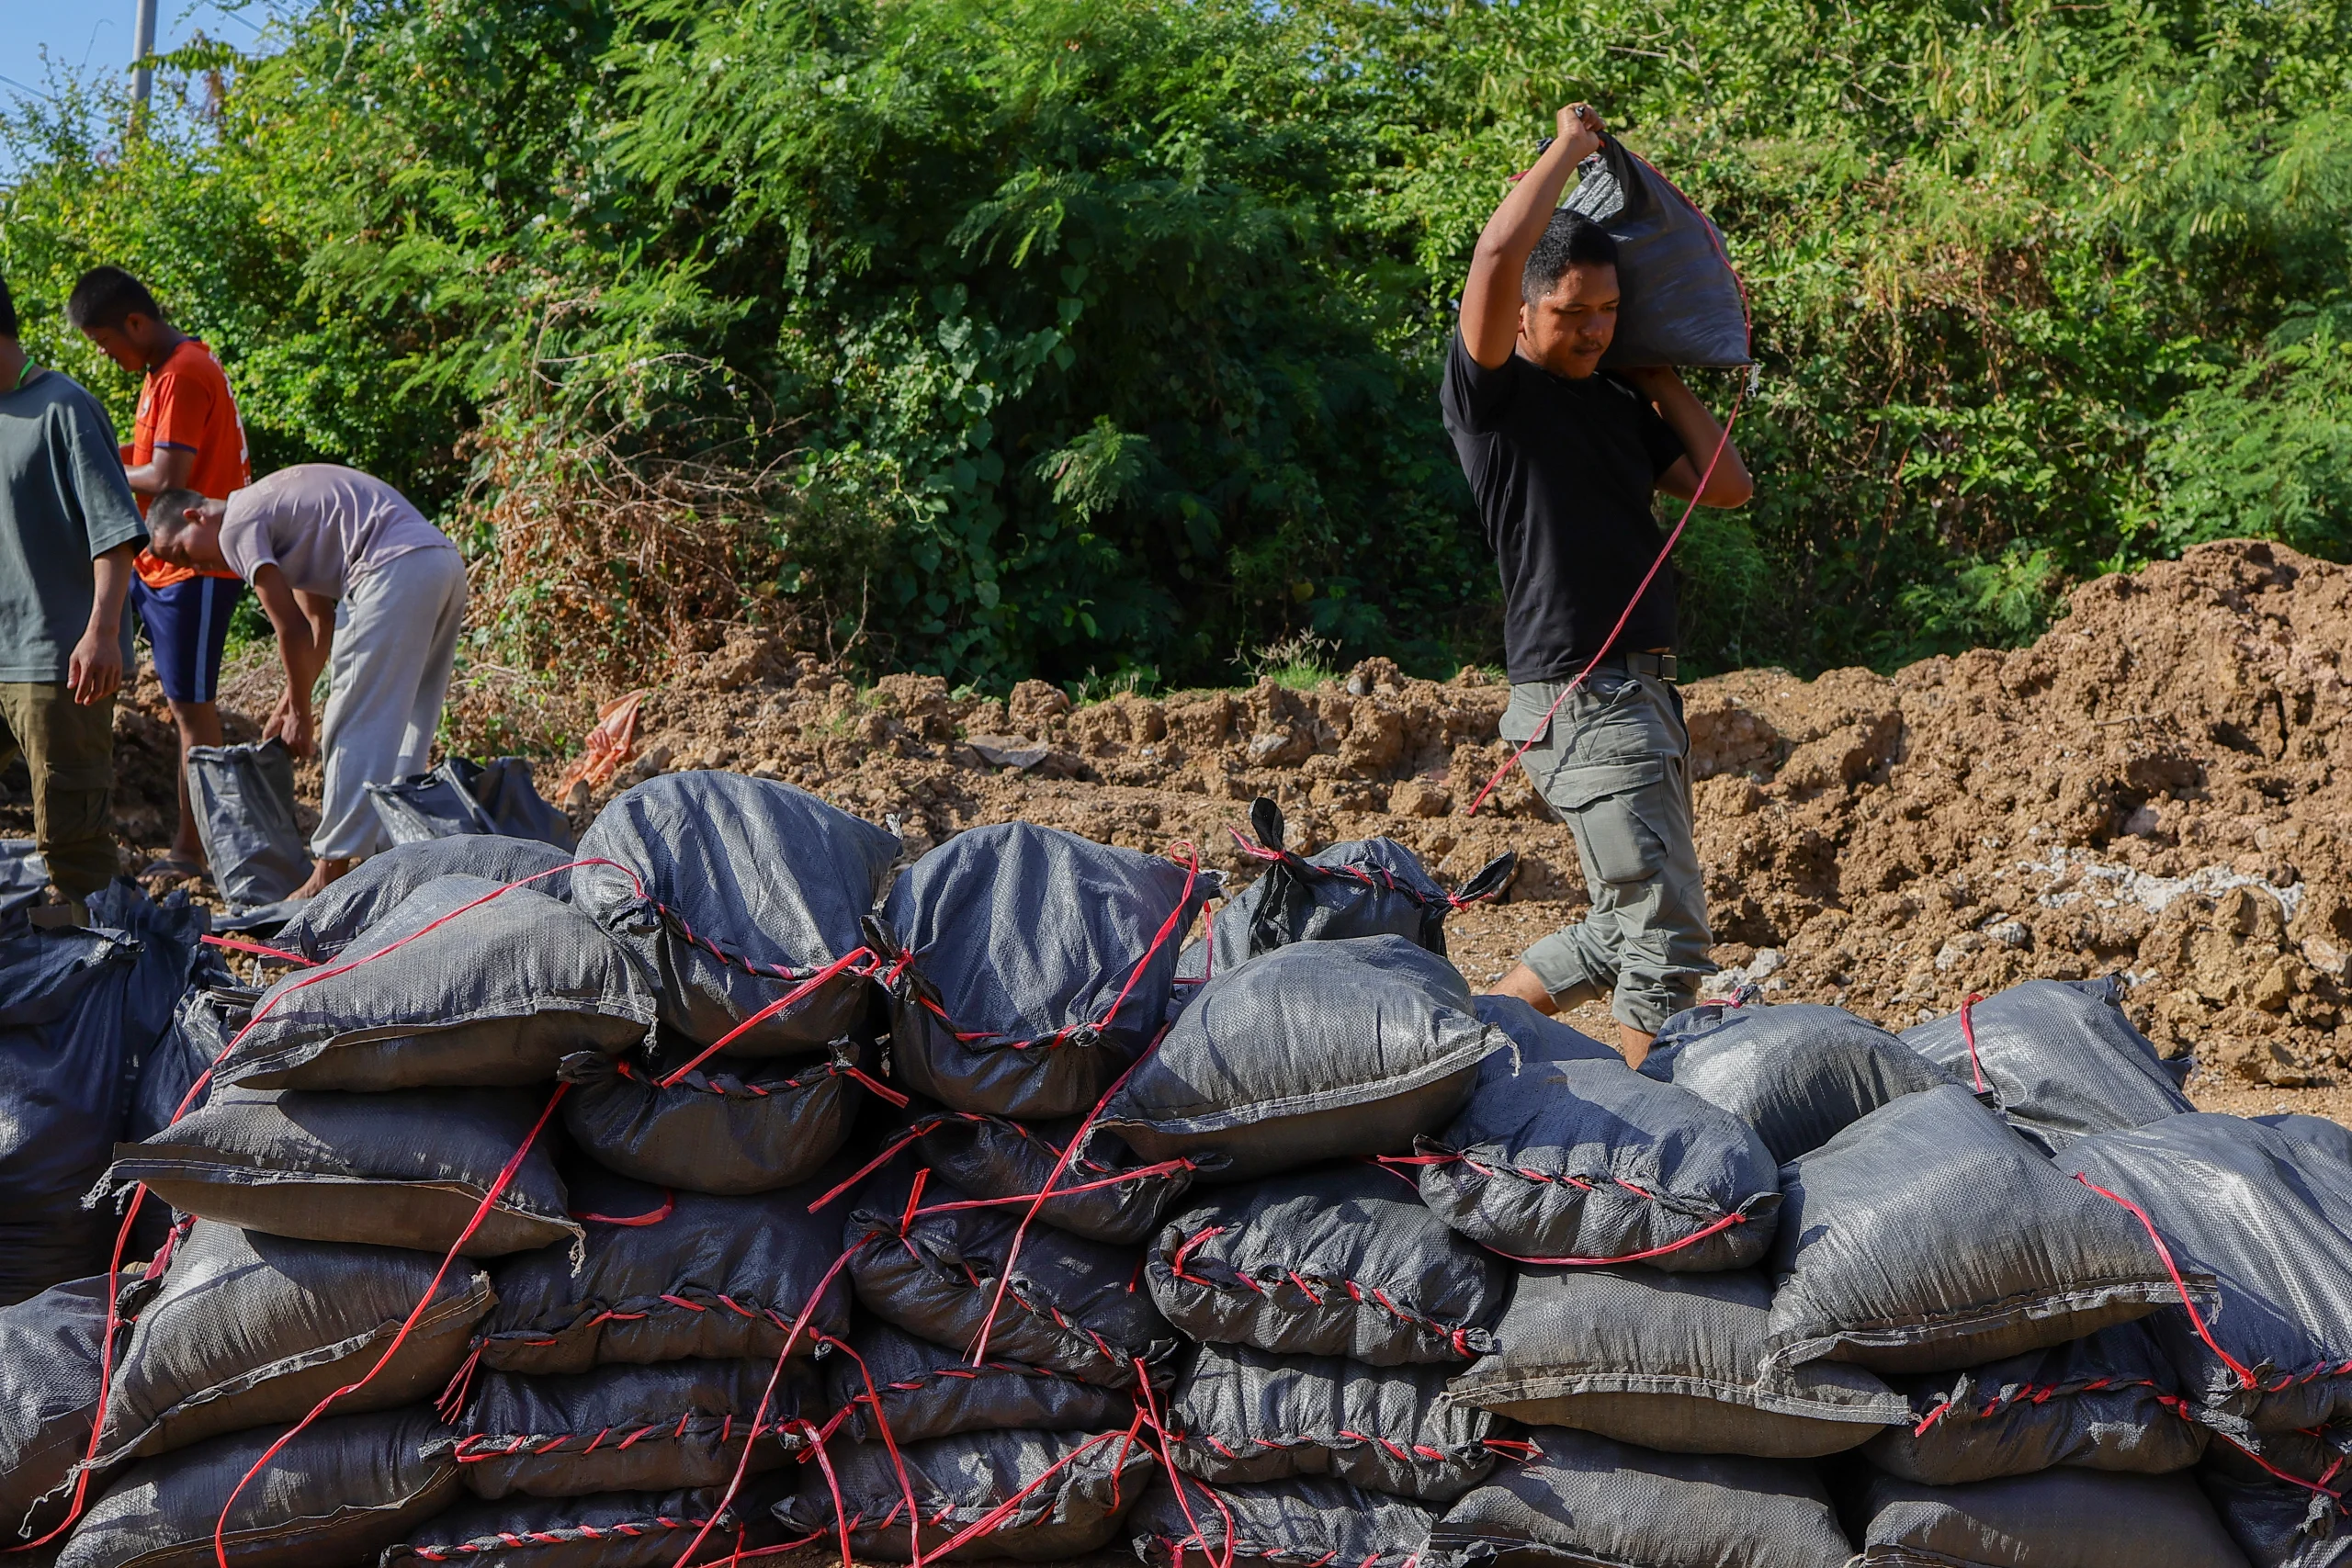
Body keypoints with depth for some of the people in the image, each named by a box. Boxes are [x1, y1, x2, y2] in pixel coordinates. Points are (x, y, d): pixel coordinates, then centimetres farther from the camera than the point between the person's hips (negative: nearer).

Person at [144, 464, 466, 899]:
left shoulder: (237, 525, -1)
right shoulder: (271, 505, 27)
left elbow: (292, 629, -1)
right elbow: (319, 620, 28)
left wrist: (300, 713, 10)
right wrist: (289, 704, 27)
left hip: (396, 571, -10)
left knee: (355, 730, -5)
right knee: (401, 732, 13)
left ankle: (330, 873, -3)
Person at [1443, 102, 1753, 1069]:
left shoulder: (1620, 406, 17)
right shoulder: (1492, 393, -5)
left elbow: (1727, 485, 15)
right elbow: (1498, 251, -20)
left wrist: (1661, 380, 14)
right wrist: (1570, 147, -5)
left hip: (1644, 695, 8)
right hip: (1577, 699, -8)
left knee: (1629, 926, 16)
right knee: (1666, 933, -10)